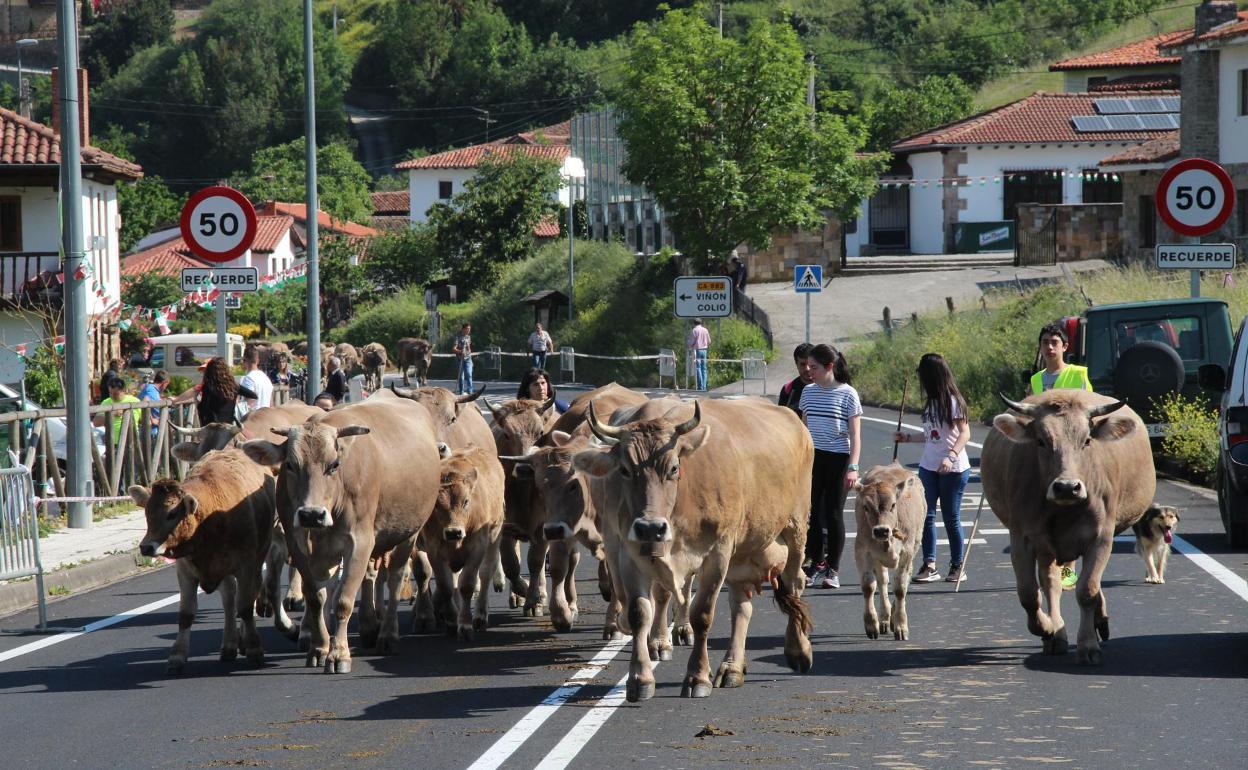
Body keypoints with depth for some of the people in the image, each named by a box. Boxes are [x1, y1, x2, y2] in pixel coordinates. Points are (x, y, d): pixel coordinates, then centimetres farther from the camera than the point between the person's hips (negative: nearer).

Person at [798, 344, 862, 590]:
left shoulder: (847, 394, -5)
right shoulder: (808, 391, 9)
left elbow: (855, 435, -6)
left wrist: (853, 467, -13)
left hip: (838, 458, -4)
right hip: (812, 458, 4)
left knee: (834, 514, -3)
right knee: (812, 513, 1)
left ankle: (833, 570, 4)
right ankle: (817, 566, 11)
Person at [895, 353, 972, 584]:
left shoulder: (952, 401, -10)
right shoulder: (931, 402, 13)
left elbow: (965, 433, -16)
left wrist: (951, 456, -28)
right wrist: (908, 437, 25)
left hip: (953, 469, -7)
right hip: (929, 467, 7)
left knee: (951, 518, -1)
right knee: (926, 515, -2)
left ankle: (957, 566, 10)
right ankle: (929, 565, 0)